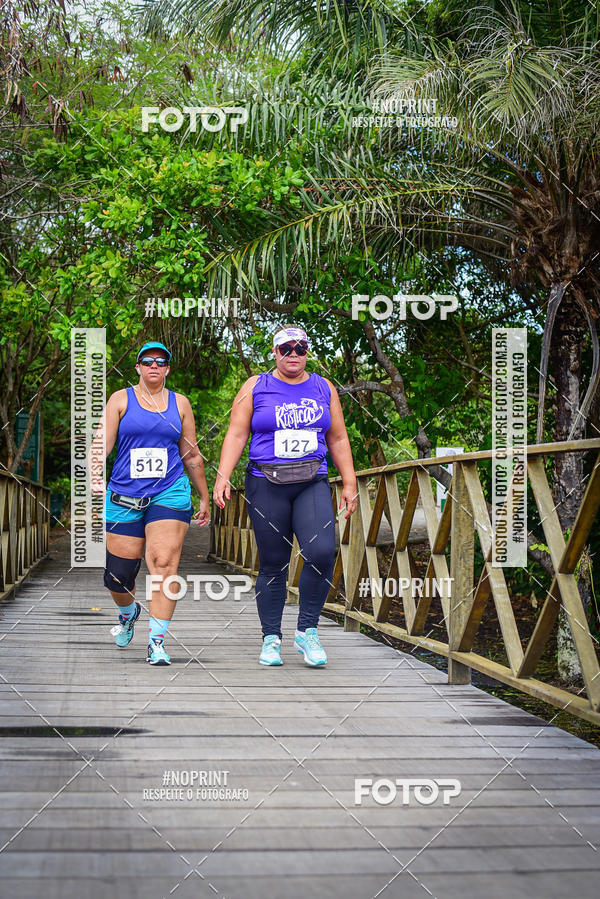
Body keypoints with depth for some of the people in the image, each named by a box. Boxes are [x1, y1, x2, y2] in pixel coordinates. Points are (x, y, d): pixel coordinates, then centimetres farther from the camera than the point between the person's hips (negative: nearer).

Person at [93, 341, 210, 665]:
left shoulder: (179, 403, 12)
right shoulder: (121, 399, 7)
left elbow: (192, 456, 18)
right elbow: (102, 443, -3)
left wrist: (204, 498, 20)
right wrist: (94, 478, -21)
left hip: (169, 493, 0)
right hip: (124, 496, 0)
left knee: (163, 563, -16)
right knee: (118, 573, 2)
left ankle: (156, 643, -13)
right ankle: (128, 611, 38)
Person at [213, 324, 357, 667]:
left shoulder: (323, 388, 14)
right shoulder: (256, 387, 8)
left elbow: (338, 439, 16)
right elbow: (237, 434, 3)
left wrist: (350, 483, 10)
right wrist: (223, 477, -9)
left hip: (313, 484, 1)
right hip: (267, 485, -1)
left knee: (321, 552, -19)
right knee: (273, 564, -1)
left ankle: (307, 630, -6)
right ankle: (271, 638, 11)